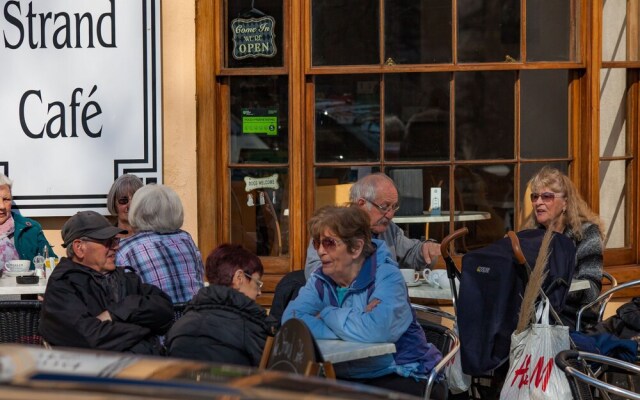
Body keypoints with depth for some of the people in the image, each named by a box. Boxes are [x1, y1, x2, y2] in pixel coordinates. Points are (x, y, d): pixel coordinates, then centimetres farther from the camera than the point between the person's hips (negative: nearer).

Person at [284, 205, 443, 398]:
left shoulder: (386, 277, -13)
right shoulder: (320, 280, 4)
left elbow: (374, 330, -32)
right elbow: (291, 320, -14)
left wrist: (327, 314, -15)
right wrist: (353, 326, -24)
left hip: (399, 377, -5)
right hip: (345, 378, 5)